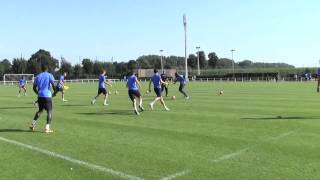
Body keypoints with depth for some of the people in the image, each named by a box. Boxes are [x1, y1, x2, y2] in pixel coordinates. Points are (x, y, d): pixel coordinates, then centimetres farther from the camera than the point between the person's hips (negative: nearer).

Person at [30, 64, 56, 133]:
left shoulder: (38, 76, 12)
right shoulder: (49, 75, 0)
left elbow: (34, 88, 13)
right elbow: (53, 85, -12)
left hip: (40, 96, 5)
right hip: (47, 96, -5)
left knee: (40, 110, 22)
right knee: (49, 111, 1)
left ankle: (33, 124, 16)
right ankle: (47, 128, -6)